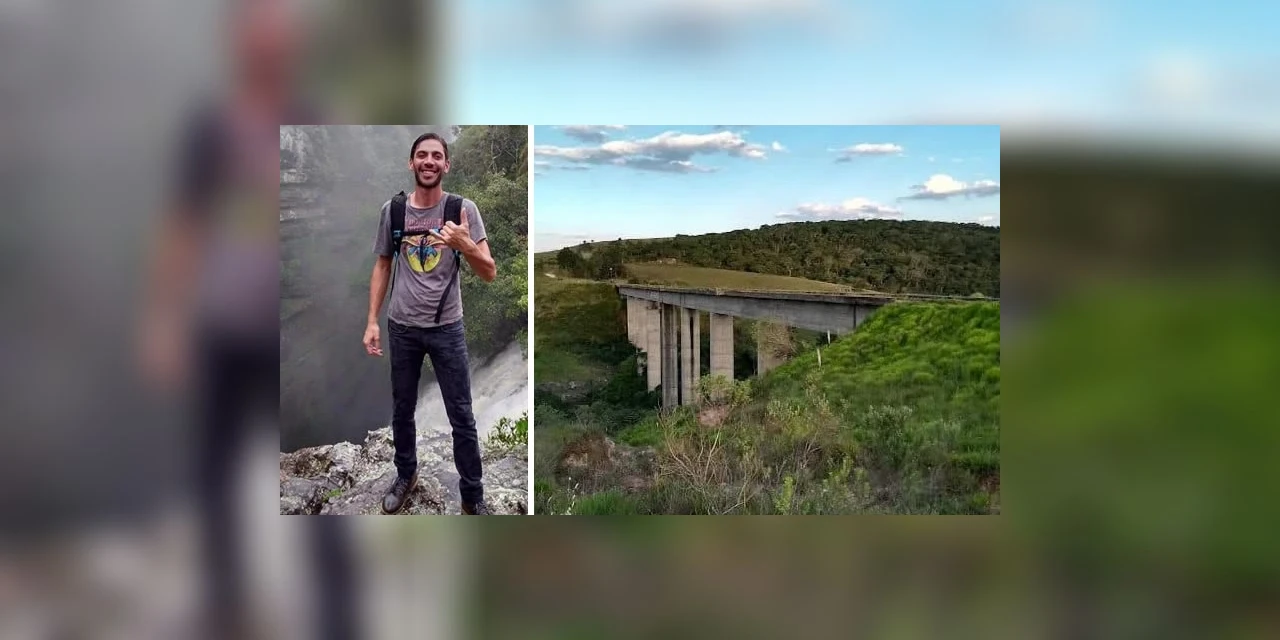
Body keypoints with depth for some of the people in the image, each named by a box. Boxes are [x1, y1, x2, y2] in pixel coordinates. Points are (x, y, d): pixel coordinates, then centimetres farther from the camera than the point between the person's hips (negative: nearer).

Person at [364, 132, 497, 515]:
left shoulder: (463, 209, -8)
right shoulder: (392, 210, -2)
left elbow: (490, 273, -12)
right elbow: (382, 267, 9)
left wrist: (464, 245, -32)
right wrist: (372, 321, 3)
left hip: (446, 328, -2)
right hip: (401, 327, 2)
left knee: (462, 418, 2)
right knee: (402, 411, 17)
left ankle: (472, 497, 16)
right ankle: (405, 477, 38)